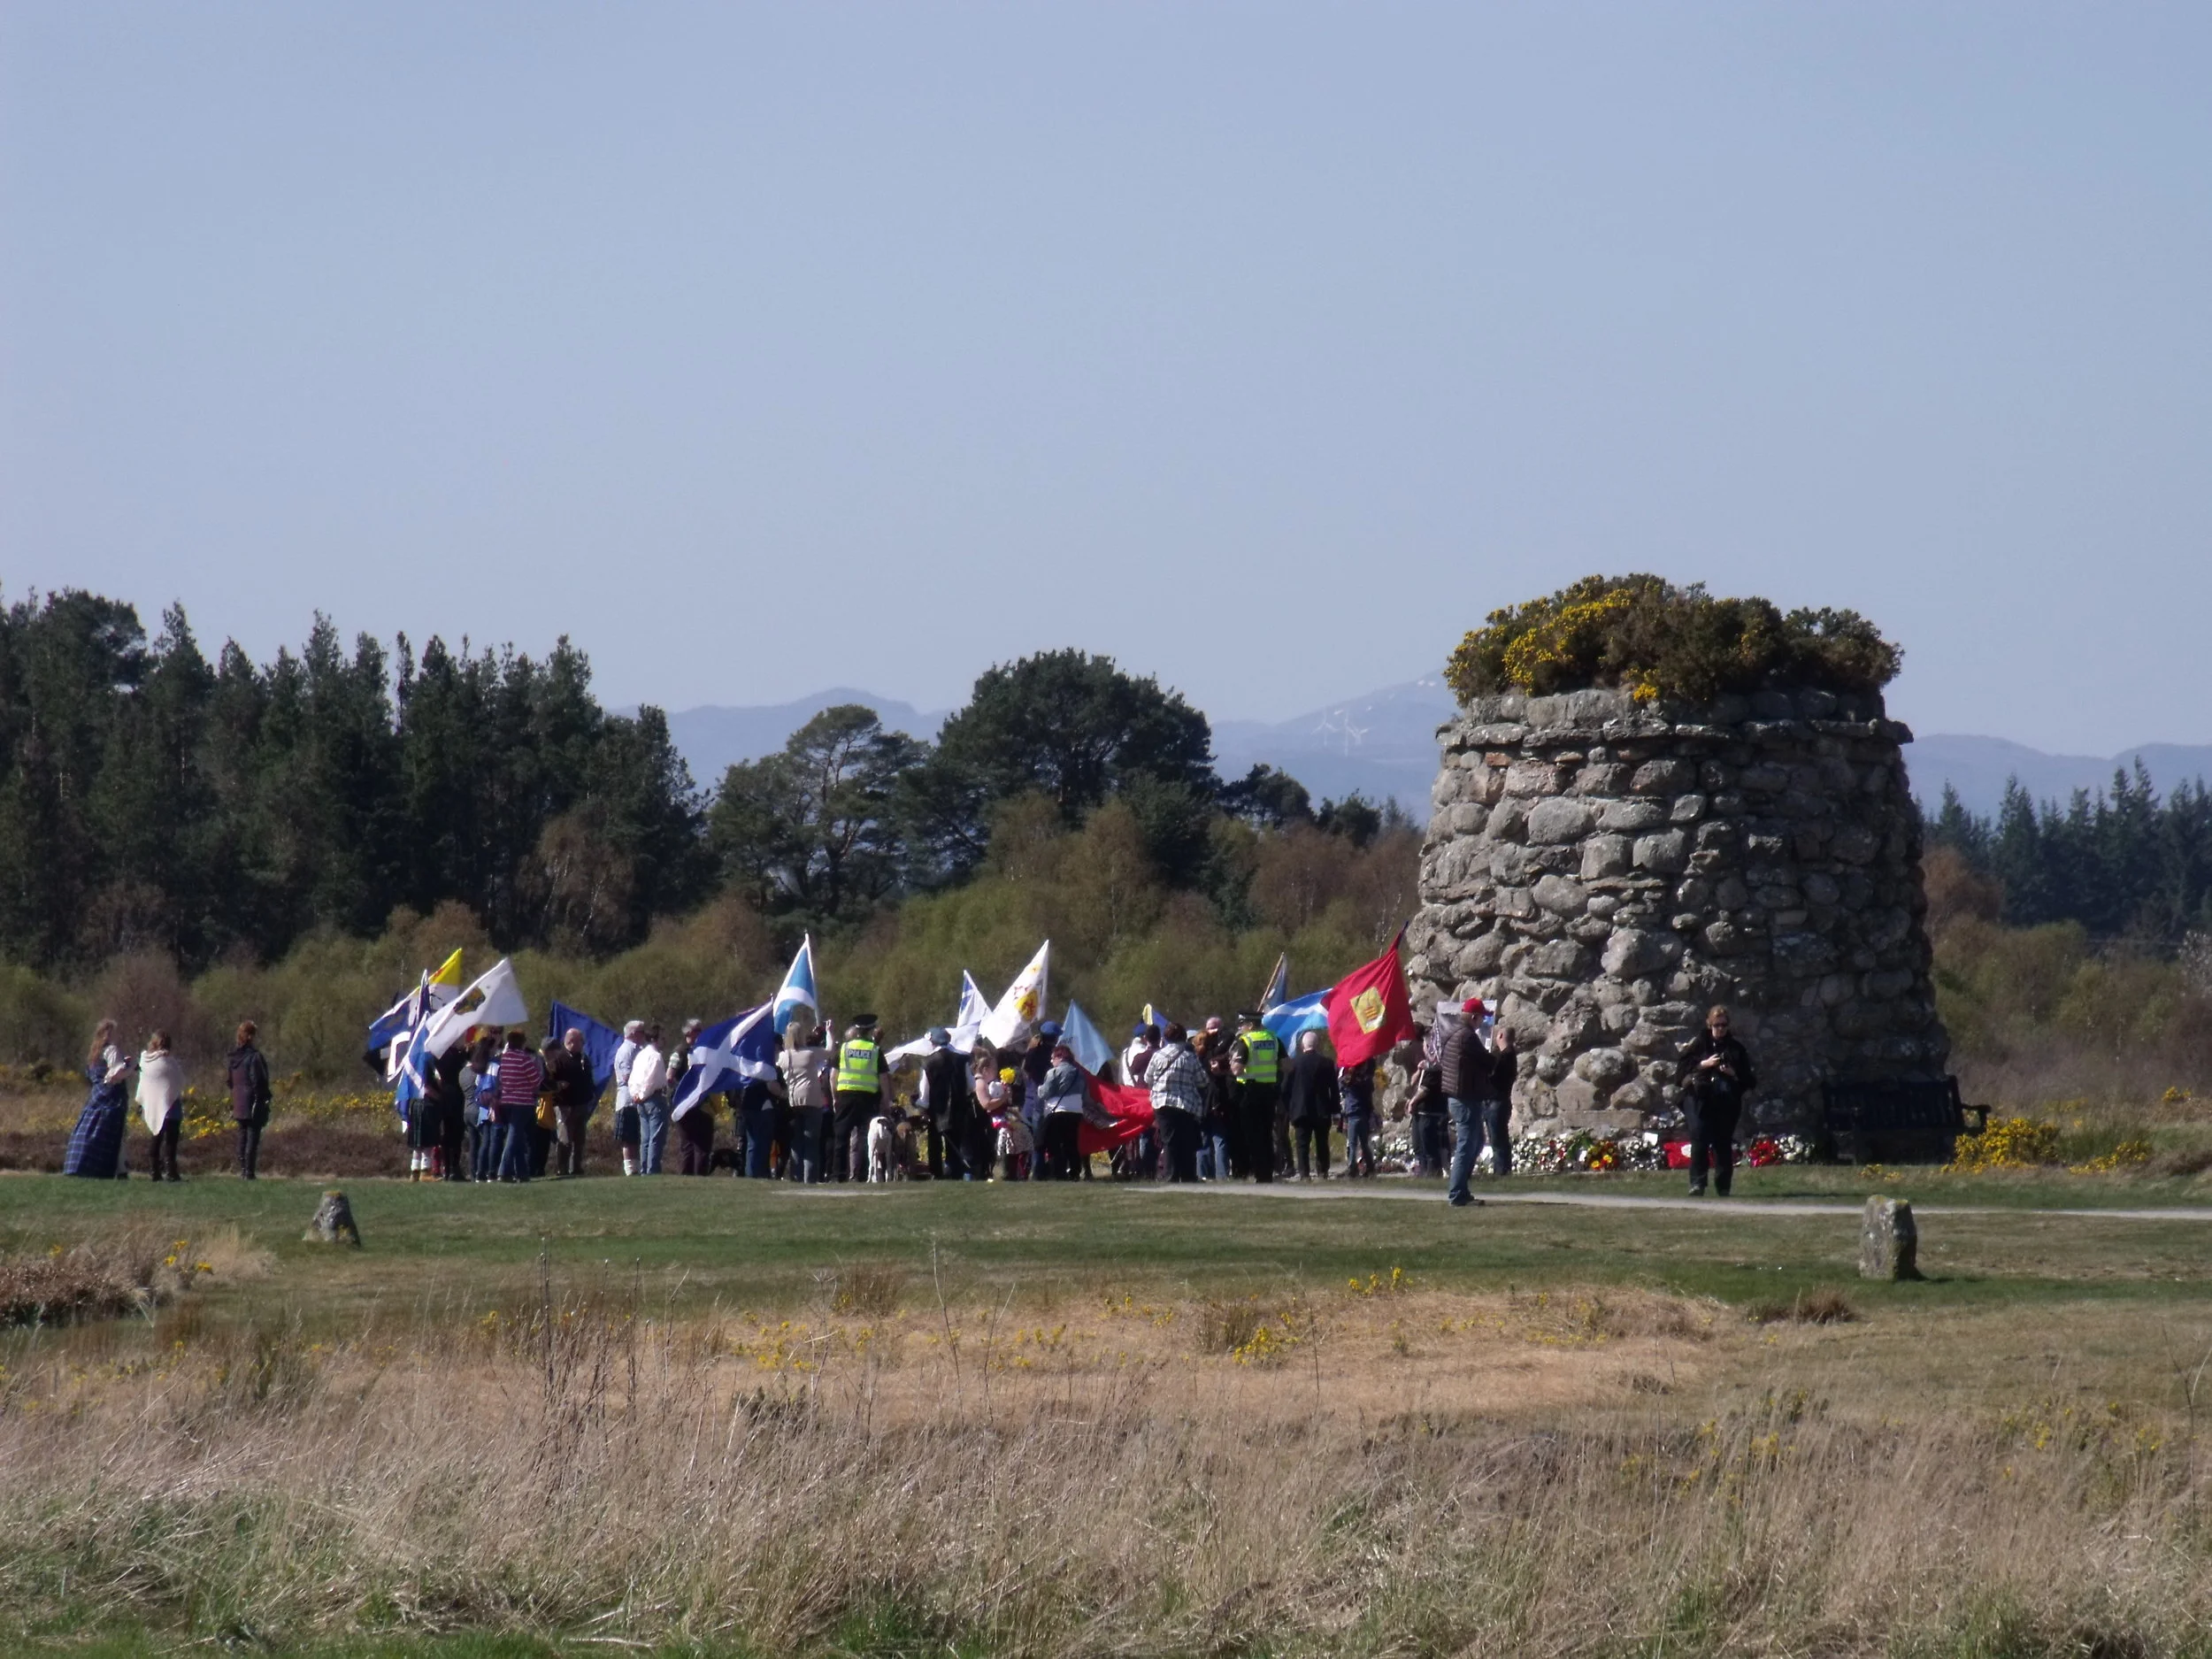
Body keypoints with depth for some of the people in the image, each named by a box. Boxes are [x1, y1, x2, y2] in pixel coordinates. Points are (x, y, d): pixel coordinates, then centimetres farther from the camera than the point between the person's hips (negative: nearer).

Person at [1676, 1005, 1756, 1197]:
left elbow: (1749, 1079, 14)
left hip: (1726, 1102, 1)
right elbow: (1682, 1069, 3)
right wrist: (1703, 1064, -10)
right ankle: (1697, 1183, -15)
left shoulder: (1736, 1047, 13)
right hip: (1700, 1100, -1)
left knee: (1723, 1143, 0)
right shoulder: (1698, 1043, 9)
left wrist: (1734, 1074, -5)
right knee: (1699, 1139, -14)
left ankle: (1723, 1186, 7)